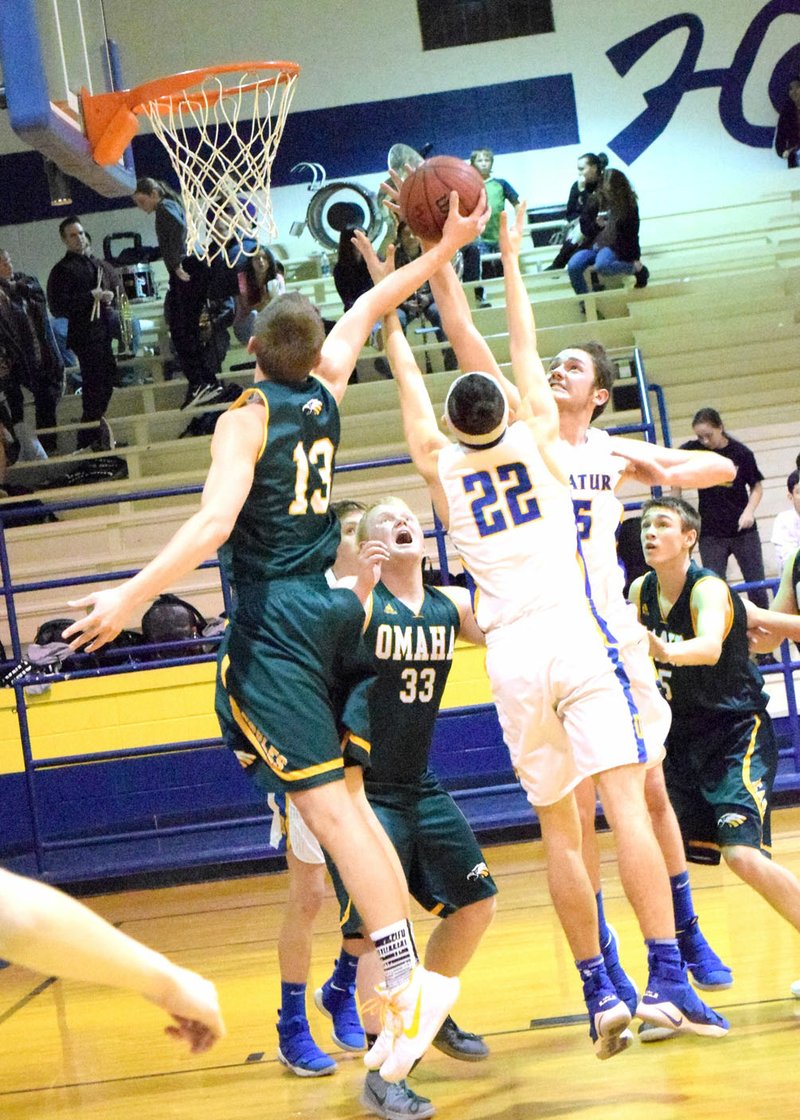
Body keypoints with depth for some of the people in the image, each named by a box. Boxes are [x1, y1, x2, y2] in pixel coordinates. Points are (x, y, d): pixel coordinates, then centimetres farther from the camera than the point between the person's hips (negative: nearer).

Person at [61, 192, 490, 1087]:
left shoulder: (246, 415, -7)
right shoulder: (324, 394, 10)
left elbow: (215, 520, -19)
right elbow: (368, 310, 26)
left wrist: (133, 594, -22)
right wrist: (445, 247, 35)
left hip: (274, 618, -7)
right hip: (332, 609, 7)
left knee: (326, 807, -10)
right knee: (346, 798, 10)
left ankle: (406, 982, -16)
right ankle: (408, 984, 7)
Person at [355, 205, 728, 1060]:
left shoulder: (440, 466, 7)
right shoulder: (538, 437, 5)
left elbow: (409, 375, 19)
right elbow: (517, 350, 18)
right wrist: (508, 260, 27)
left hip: (513, 659, 1)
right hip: (574, 638, -1)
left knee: (558, 827, 7)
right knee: (624, 802, -9)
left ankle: (599, 994, 4)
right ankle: (667, 981, -18)